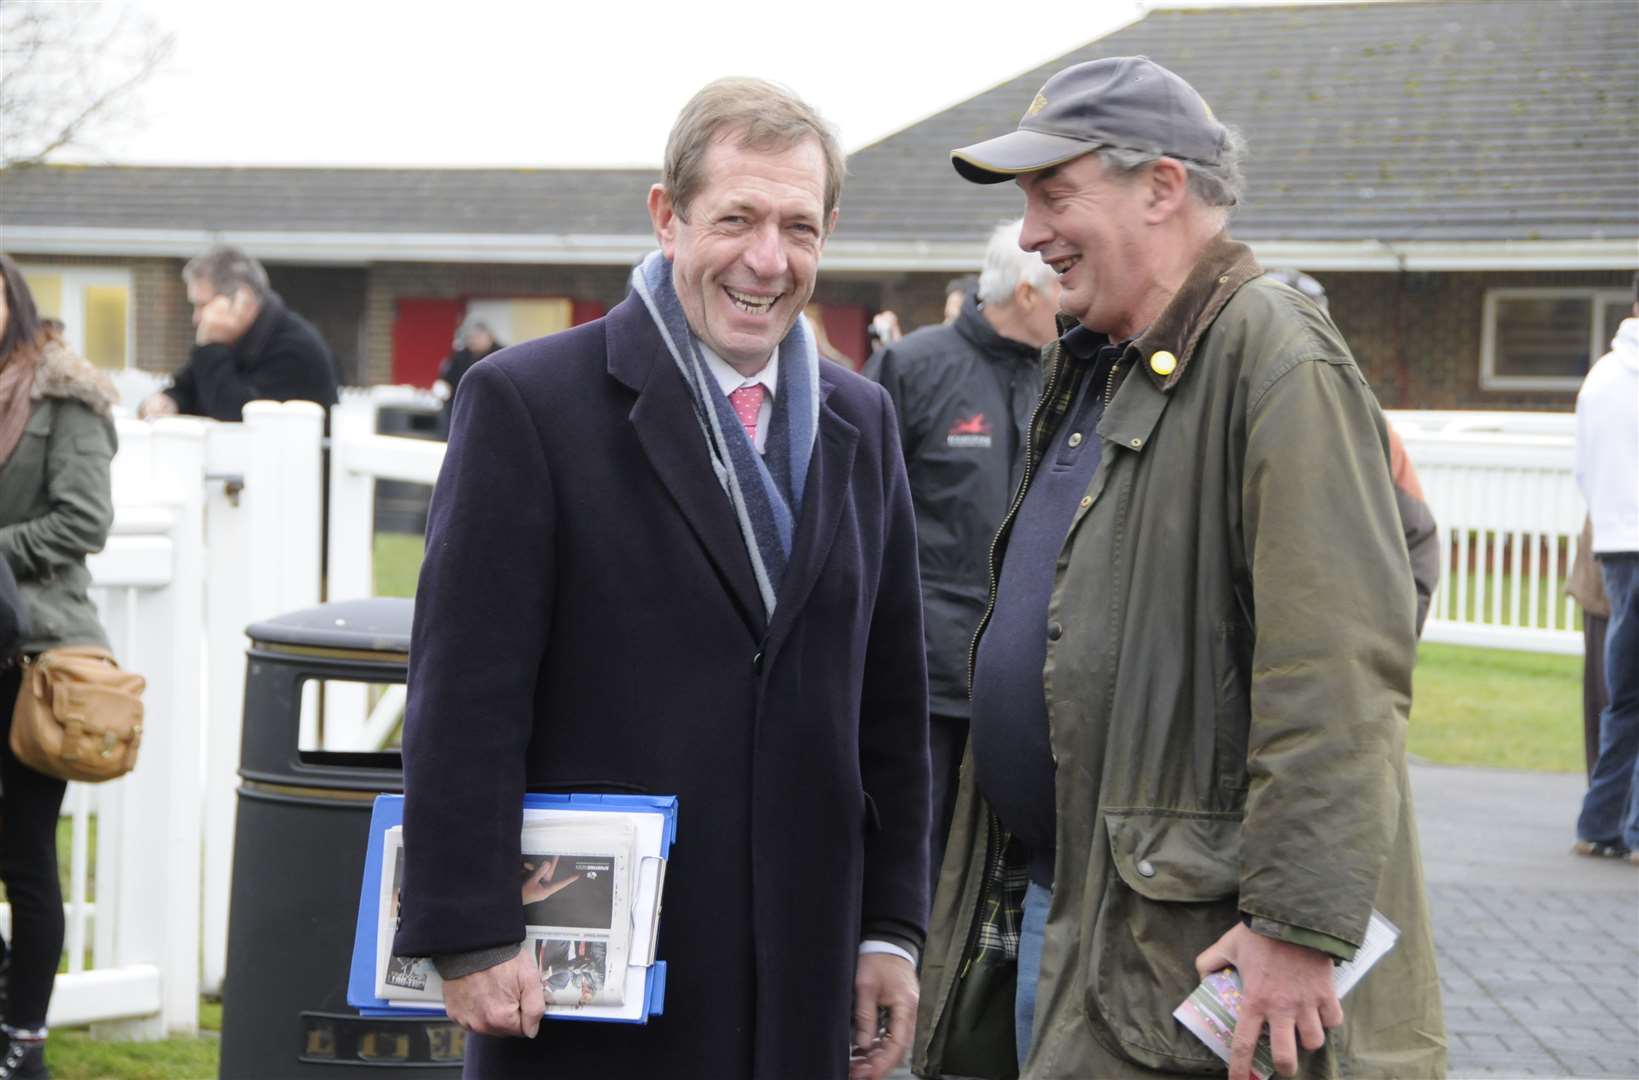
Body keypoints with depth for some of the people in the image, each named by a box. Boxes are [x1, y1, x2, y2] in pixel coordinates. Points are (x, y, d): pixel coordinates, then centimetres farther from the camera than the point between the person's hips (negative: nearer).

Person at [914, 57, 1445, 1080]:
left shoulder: (1275, 355, -14)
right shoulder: (1088, 367, 17)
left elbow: (1341, 668, -22)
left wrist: (1299, 920, -25)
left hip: (1183, 942, -9)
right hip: (1037, 915, 9)